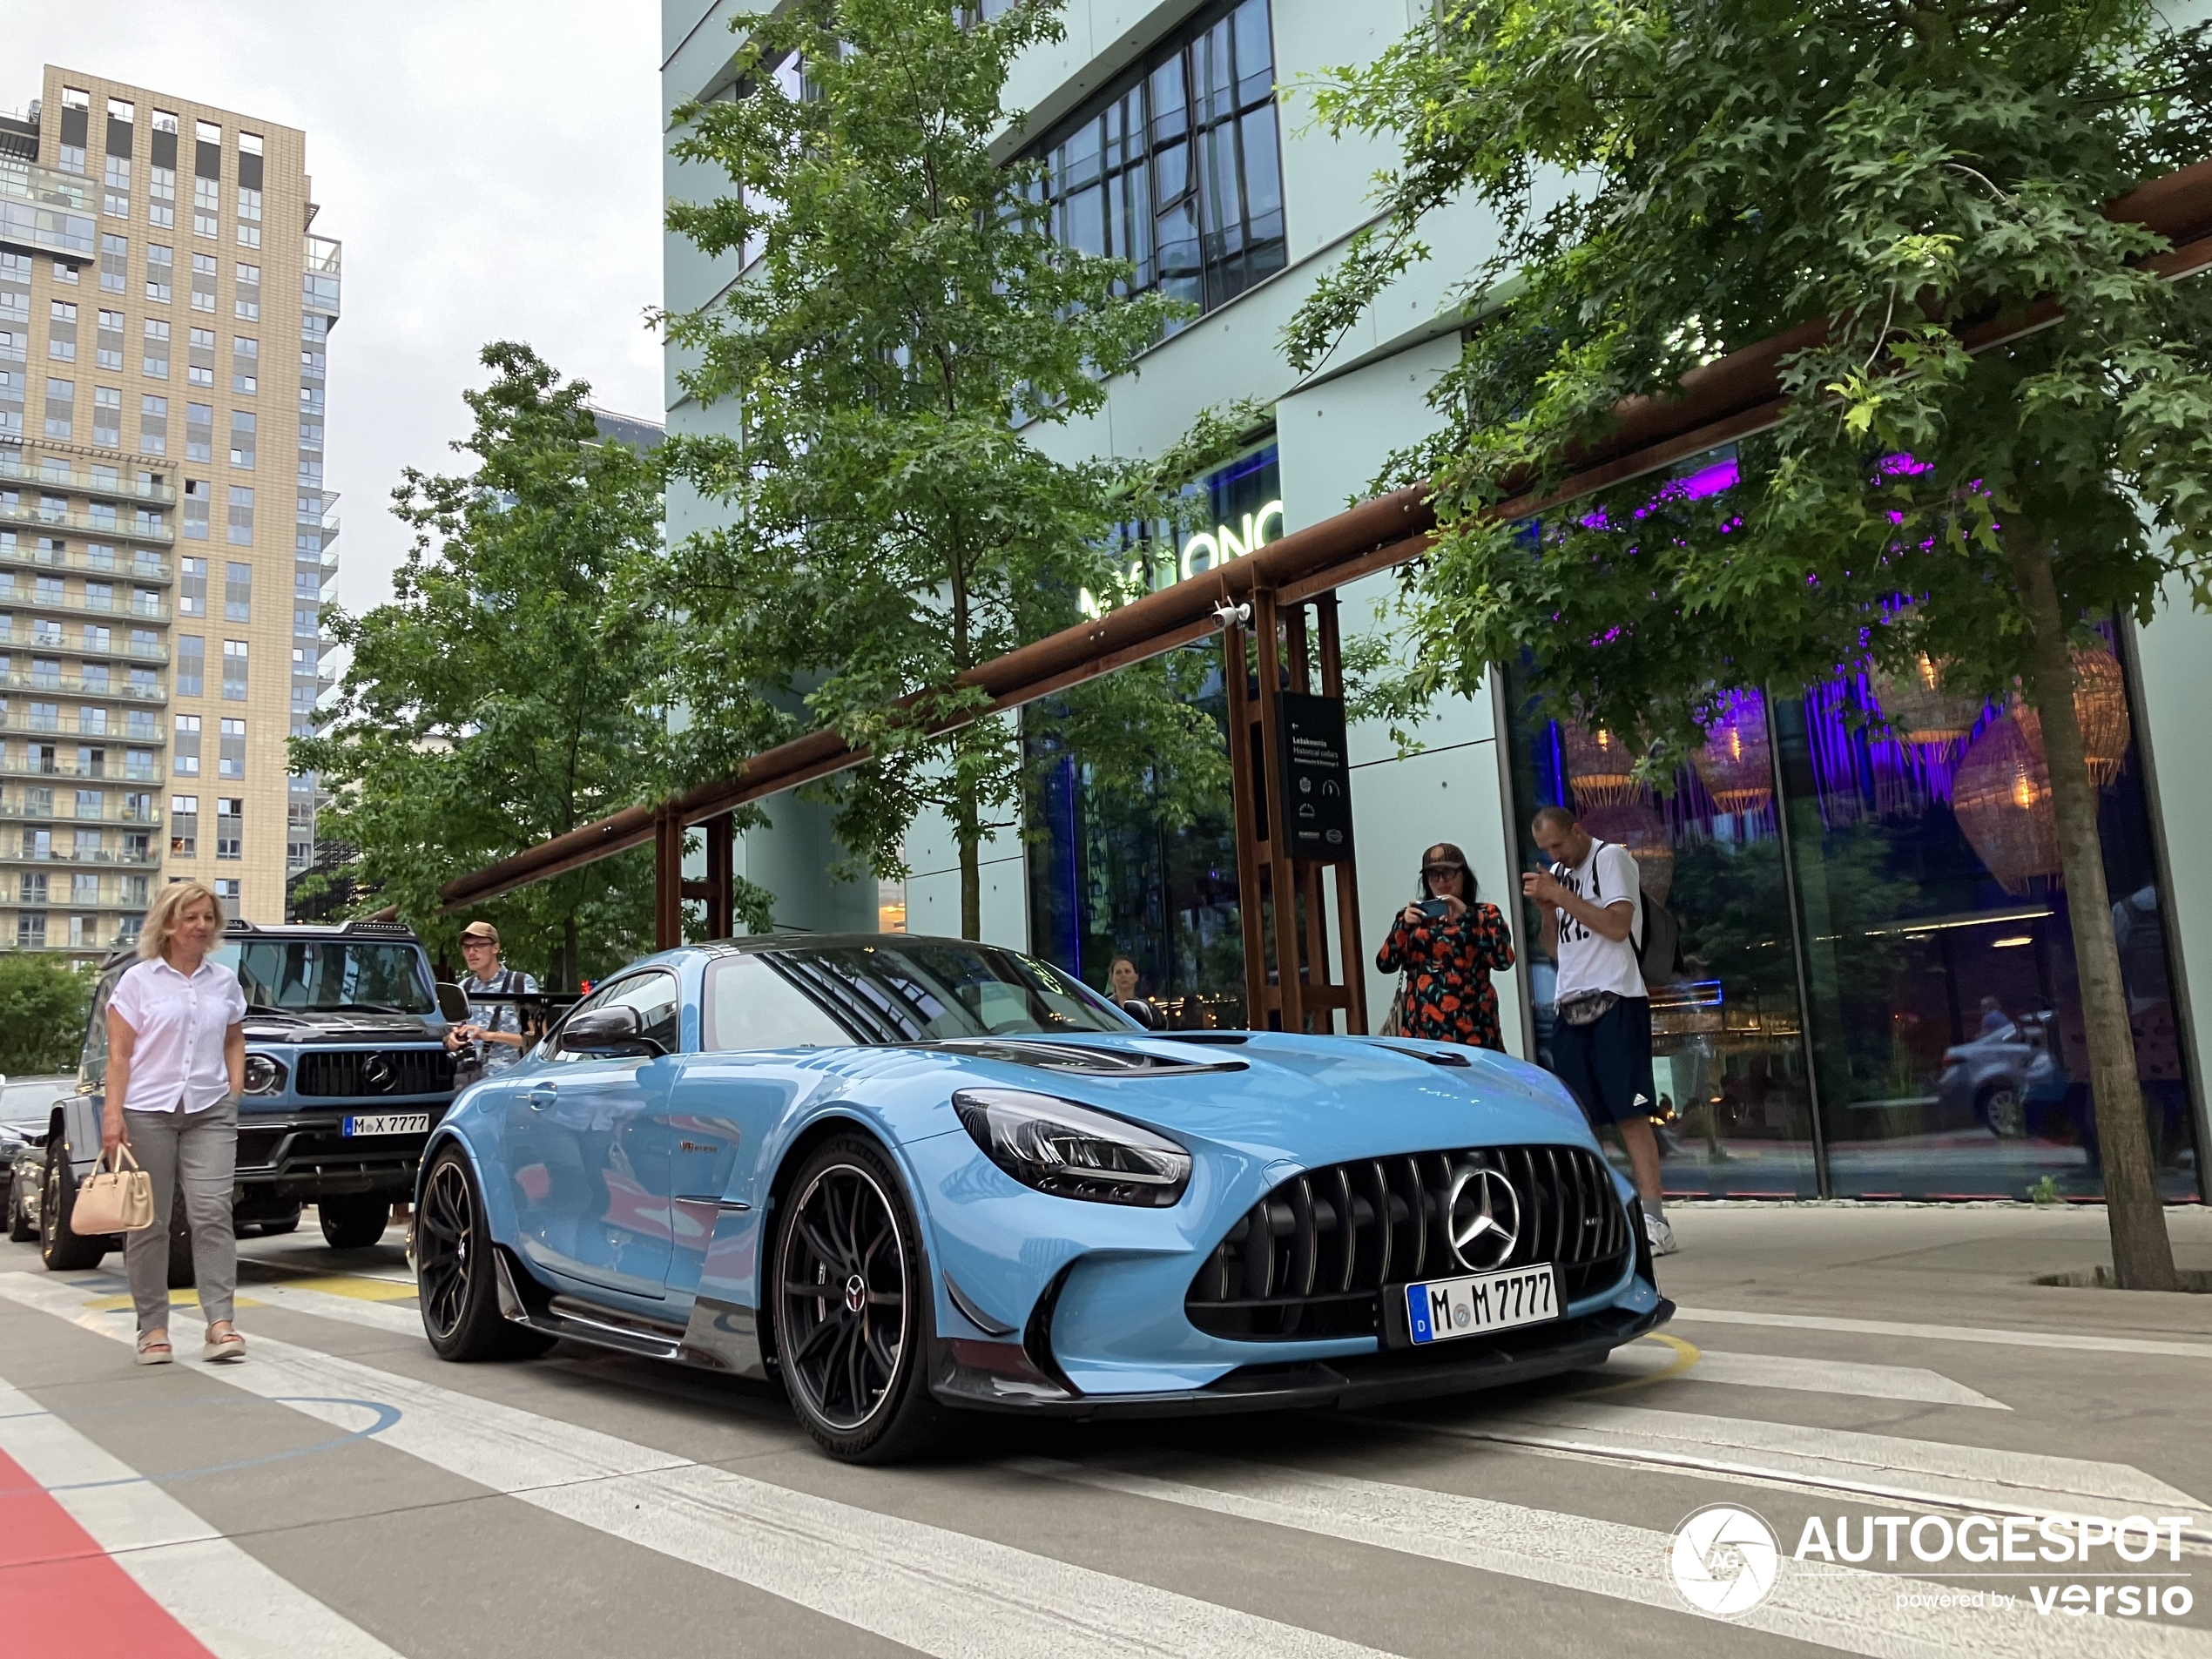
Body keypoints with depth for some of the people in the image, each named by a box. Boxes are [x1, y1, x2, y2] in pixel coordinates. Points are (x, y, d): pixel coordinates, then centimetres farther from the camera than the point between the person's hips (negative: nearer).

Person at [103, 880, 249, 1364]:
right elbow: (119, 1055, -2)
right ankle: (153, 1328, 13)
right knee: (148, 1221, 4)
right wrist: (112, 1114, -10)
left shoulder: (225, 982, 11)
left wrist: (234, 1093, 10)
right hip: (147, 1112, -2)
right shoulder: (137, 980, 2)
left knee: (212, 1213, -9)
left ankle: (220, 1322, -10)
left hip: (209, 1112, 2)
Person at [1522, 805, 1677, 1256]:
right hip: (1570, 1005, 7)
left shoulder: (1611, 857, -1)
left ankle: (1654, 1219, -11)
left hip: (1615, 1001, -7)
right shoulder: (1556, 873, 20)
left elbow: (1617, 925, -14)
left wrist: (1559, 894, -12)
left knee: (1630, 1113, -11)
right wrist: (1546, 908, 4)